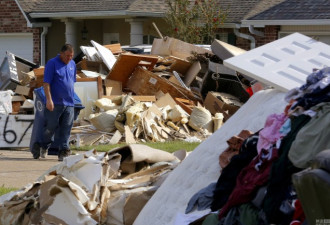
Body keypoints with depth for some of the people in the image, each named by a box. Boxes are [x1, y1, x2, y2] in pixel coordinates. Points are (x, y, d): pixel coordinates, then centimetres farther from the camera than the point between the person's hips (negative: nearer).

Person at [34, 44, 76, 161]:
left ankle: (63, 151, 4)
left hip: (69, 103, 5)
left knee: (66, 129, 2)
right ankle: (44, 147, 20)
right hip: (55, 103, -5)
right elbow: (46, 83, -11)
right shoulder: (52, 63, -7)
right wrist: (49, 99, -17)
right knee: (50, 126, 0)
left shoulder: (72, 64, 14)